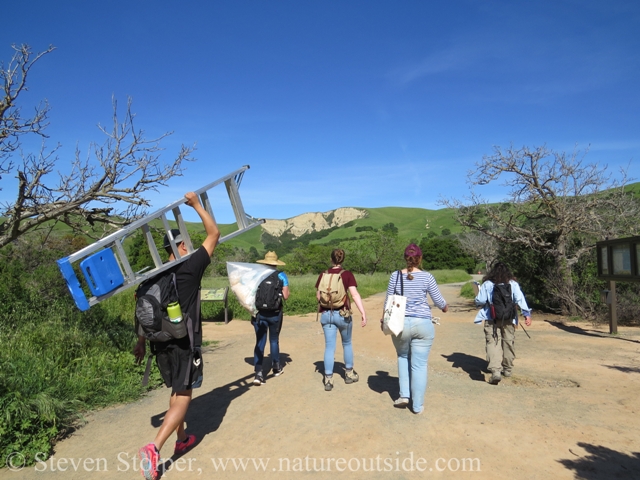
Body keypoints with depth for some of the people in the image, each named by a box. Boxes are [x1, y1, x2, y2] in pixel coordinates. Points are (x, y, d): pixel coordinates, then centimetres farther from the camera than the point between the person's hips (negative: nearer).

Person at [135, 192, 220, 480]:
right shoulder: (190, 268, -12)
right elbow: (214, 234, -7)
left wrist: (141, 342, 17)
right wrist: (196, 204, -2)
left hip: (161, 343, 6)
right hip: (185, 344, -6)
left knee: (176, 392, 21)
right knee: (183, 396, 0)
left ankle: (182, 440, 33)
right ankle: (154, 448, -13)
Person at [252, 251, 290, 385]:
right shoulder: (281, 275, -4)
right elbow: (286, 295, -6)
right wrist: (285, 292, 13)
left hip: (259, 312, 1)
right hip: (275, 313, 0)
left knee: (260, 342, 4)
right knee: (274, 340, 16)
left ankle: (258, 373, -4)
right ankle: (276, 367, 32)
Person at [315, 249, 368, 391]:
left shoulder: (323, 275, 2)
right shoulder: (347, 274, -7)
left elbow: (318, 296, 8)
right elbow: (355, 294, -16)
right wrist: (363, 313, -18)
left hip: (326, 314, 2)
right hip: (343, 314, -2)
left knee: (329, 346, 7)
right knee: (347, 343, 18)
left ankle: (328, 379, 6)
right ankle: (349, 374, 31)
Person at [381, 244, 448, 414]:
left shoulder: (395, 275, -1)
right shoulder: (427, 277, -5)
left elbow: (388, 301, 4)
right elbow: (439, 300, 1)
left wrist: (384, 319, 19)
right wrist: (445, 307, 23)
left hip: (400, 323, 1)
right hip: (423, 324, -1)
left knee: (403, 357, 25)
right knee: (419, 365, 7)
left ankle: (404, 395, 19)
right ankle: (417, 405, 15)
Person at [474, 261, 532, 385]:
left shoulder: (487, 284, 0)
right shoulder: (513, 284, 3)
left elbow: (480, 301, -3)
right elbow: (520, 299, -7)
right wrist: (527, 314, -9)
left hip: (491, 319, -2)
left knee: (493, 343, -5)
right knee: (508, 343, 18)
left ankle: (495, 370, -23)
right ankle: (507, 369, 33)